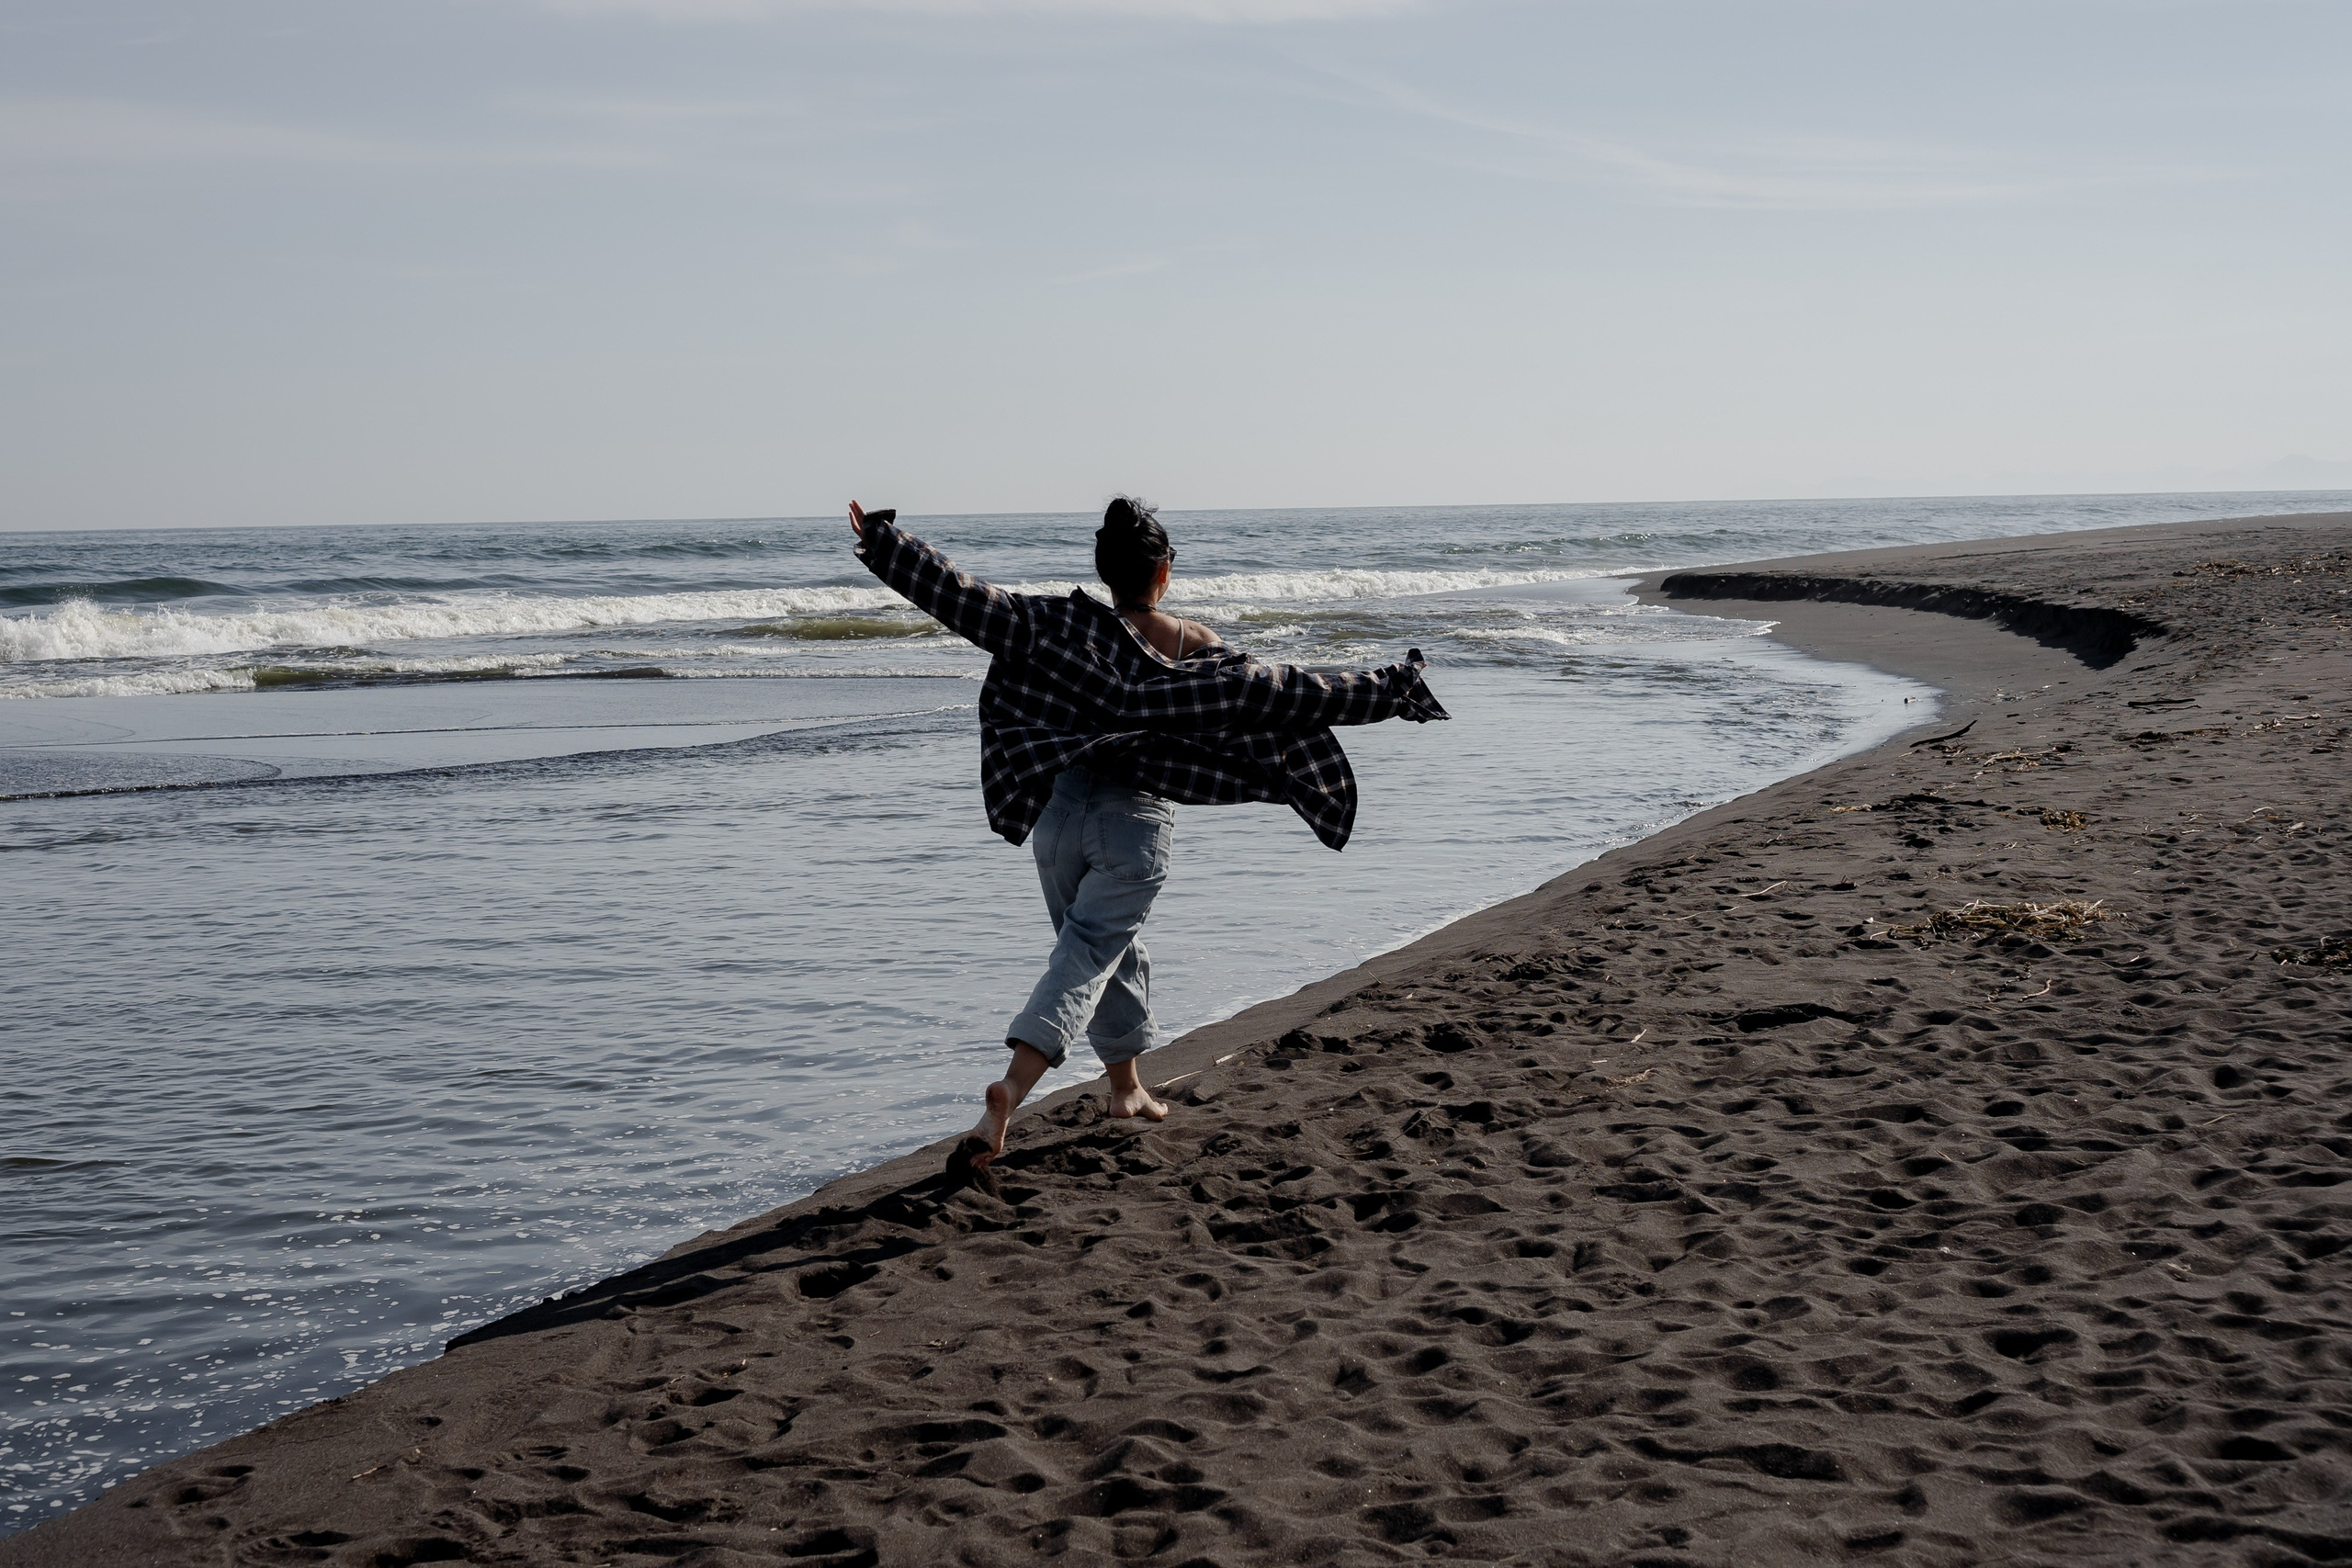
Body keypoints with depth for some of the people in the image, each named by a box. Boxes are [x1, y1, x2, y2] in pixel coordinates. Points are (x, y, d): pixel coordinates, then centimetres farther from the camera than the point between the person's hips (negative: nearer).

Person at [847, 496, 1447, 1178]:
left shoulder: (1060, 627, -3)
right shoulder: (1194, 648, -5)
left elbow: (967, 600, -11)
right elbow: (1295, 694, -2)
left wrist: (881, 539, -7)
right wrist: (1392, 690, 6)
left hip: (1061, 811, 3)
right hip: (1138, 823, -3)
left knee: (1113, 953, 22)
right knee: (1085, 961, -5)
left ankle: (1126, 1087, 37)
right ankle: (1007, 1094, -23)